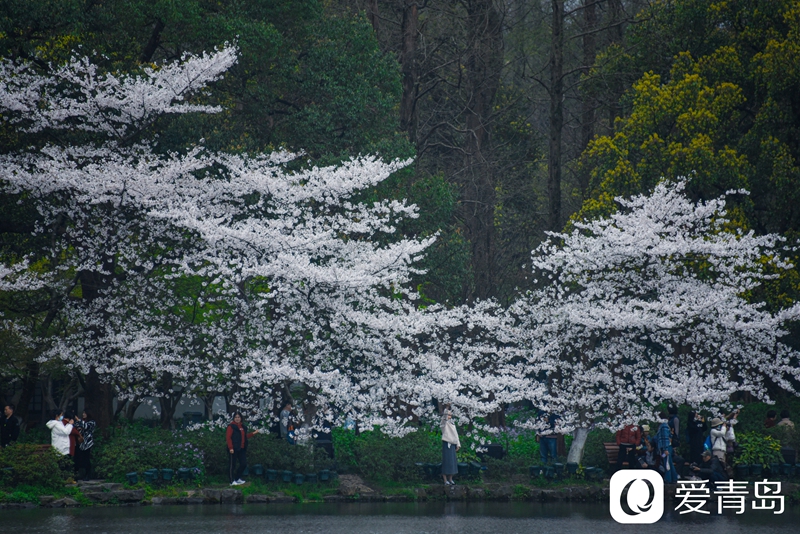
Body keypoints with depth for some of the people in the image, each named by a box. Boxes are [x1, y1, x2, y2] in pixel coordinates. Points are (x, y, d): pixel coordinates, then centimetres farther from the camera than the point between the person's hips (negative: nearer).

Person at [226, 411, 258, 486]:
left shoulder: (243, 426, 15)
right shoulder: (231, 426, -8)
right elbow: (228, 437, -13)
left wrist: (253, 433, 14)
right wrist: (230, 448, -20)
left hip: (242, 449, 7)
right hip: (234, 449, -7)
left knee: (244, 464, 8)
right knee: (232, 465, -1)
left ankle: (238, 478, 24)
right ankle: (232, 481, 4)